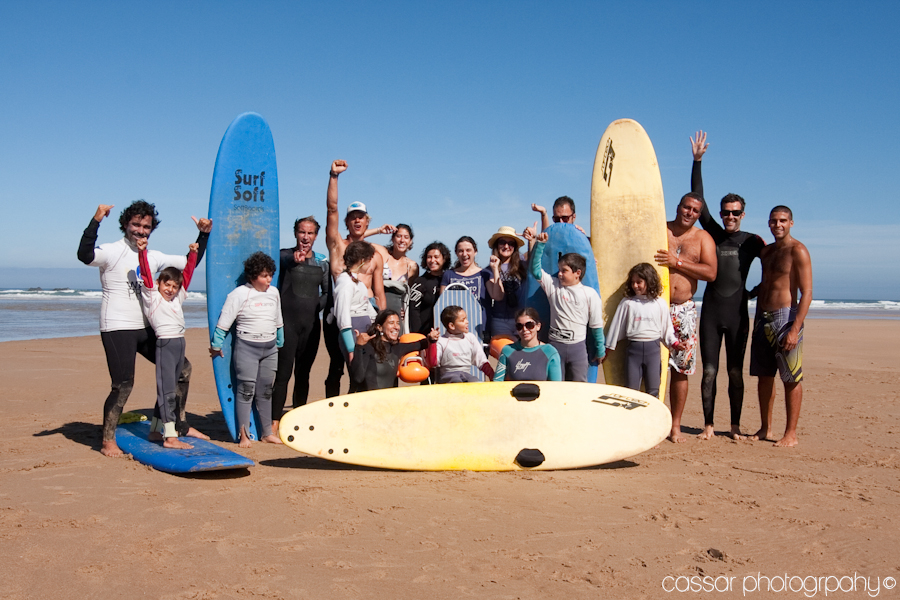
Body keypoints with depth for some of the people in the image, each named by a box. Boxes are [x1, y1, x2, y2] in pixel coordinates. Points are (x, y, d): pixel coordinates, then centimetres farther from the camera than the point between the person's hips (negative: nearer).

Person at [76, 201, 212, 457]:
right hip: (117, 329, -7)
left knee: (182, 368, 9)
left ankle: (181, 426, 21)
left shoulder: (154, 257, 11)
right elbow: (85, 255, -30)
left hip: (146, 328, 7)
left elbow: (189, 263, 20)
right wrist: (96, 221, -38)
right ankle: (108, 441, 7)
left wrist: (203, 235, 12)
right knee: (123, 386, -10)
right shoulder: (112, 252, -9)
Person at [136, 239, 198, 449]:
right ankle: (170, 437, -12)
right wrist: (142, 252, -23)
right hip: (165, 343, -7)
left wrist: (193, 254, 11)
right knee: (167, 389, -9)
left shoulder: (178, 297, 18)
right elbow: (146, 274, -11)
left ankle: (155, 430, 23)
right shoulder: (152, 296, 1)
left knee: (170, 389, 13)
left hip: (180, 343, 8)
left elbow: (188, 273, 19)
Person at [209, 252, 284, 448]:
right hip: (246, 347, -5)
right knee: (246, 389, -4)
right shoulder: (239, 294, -9)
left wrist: (280, 343, 22)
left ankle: (267, 432, 19)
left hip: (270, 348, 5)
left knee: (266, 390, 11)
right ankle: (244, 435, 3)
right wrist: (216, 345, -6)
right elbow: (224, 321, -7)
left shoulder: (274, 293, 9)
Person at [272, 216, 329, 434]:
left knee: (303, 373, 10)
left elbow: (327, 292, 17)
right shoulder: (285, 256, -2)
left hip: (311, 323, 4)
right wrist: (295, 259, -48)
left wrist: (316, 308, 1)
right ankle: (274, 423, -3)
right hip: (287, 320, -4)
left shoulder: (322, 262, 10)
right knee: (283, 373, -8)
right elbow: (279, 261, -27)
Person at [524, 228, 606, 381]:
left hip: (578, 346, -1)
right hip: (555, 345, 1)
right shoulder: (553, 286, 2)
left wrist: (600, 351, 8)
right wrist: (538, 244, -13)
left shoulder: (590, 294, -2)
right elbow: (536, 269, -4)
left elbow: (596, 325, 3)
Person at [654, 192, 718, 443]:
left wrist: (677, 262, -13)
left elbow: (710, 272, -5)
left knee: (681, 369, 5)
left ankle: (675, 425, 14)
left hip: (684, 310, 2)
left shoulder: (703, 238, 9)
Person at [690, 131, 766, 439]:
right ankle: (708, 425, 8)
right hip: (711, 312, 1)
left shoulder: (751, 241, 4)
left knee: (736, 372, 4)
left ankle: (735, 426, 14)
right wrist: (697, 161, -2)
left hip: (737, 313, -1)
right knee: (709, 371, 2)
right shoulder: (713, 234, 5)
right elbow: (698, 199, 2)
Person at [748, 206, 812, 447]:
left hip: (786, 316, -7)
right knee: (764, 376, 10)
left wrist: (795, 329, -21)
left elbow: (807, 293, -15)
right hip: (762, 318, 8)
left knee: (791, 378, -2)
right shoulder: (766, 251, 14)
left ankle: (791, 434, 4)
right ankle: (765, 428, 19)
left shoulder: (798, 251, -9)